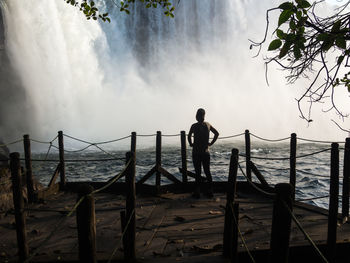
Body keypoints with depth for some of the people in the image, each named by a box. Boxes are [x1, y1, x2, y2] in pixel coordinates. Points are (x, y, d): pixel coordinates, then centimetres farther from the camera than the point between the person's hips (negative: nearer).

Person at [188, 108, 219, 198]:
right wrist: (211, 143, 12)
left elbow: (189, 136, -23)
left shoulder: (194, 126, -10)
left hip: (196, 152, -4)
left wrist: (191, 144, -7)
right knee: (207, 172, 13)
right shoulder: (208, 125, 5)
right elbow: (216, 133, 12)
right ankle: (210, 191, 16)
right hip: (206, 152, 4)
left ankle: (197, 192, 5)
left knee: (198, 173, 1)